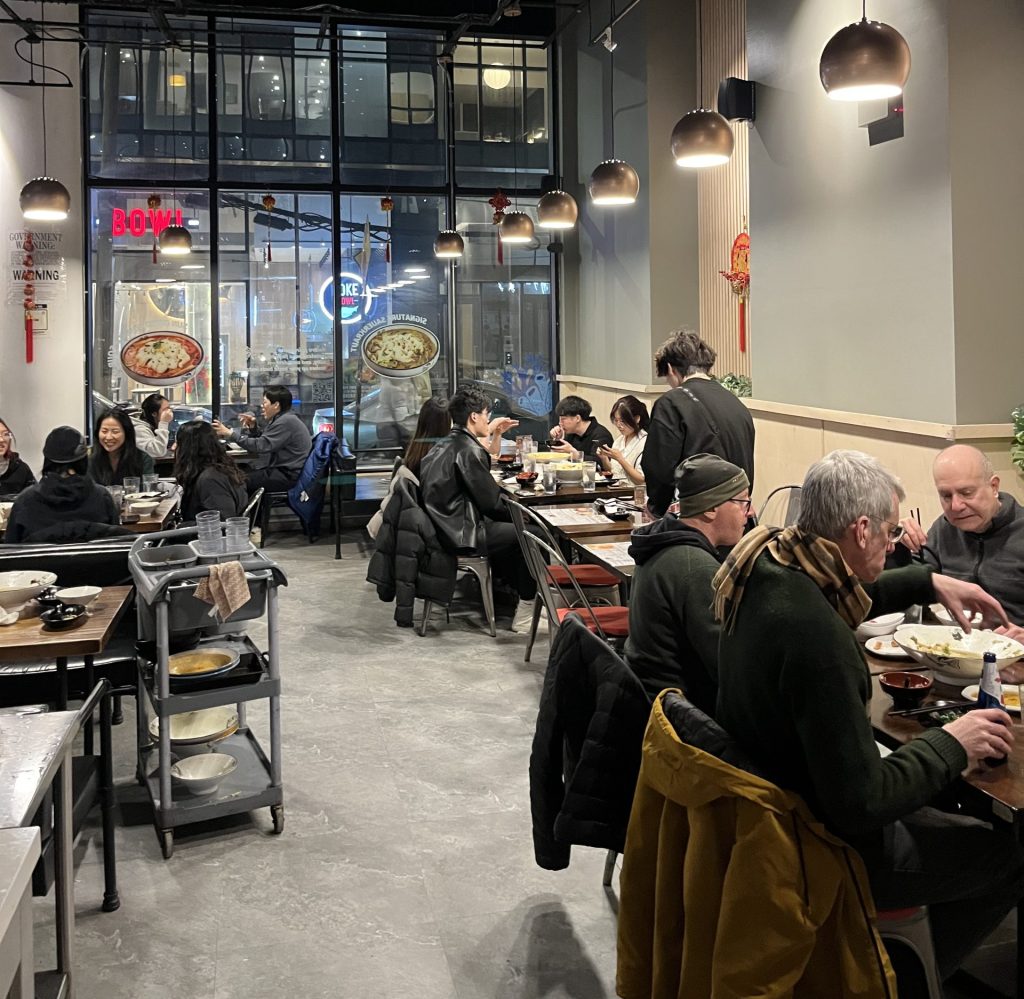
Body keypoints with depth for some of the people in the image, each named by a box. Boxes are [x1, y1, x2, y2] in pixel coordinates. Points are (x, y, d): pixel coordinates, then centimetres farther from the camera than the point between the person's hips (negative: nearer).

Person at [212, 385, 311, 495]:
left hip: (291, 476, -10)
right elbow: (262, 441, 18)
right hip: (284, 469, 10)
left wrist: (230, 434, -18)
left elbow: (260, 446, -21)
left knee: (243, 481, -11)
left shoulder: (286, 421, -17)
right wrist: (252, 427, 1)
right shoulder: (281, 419, 15)